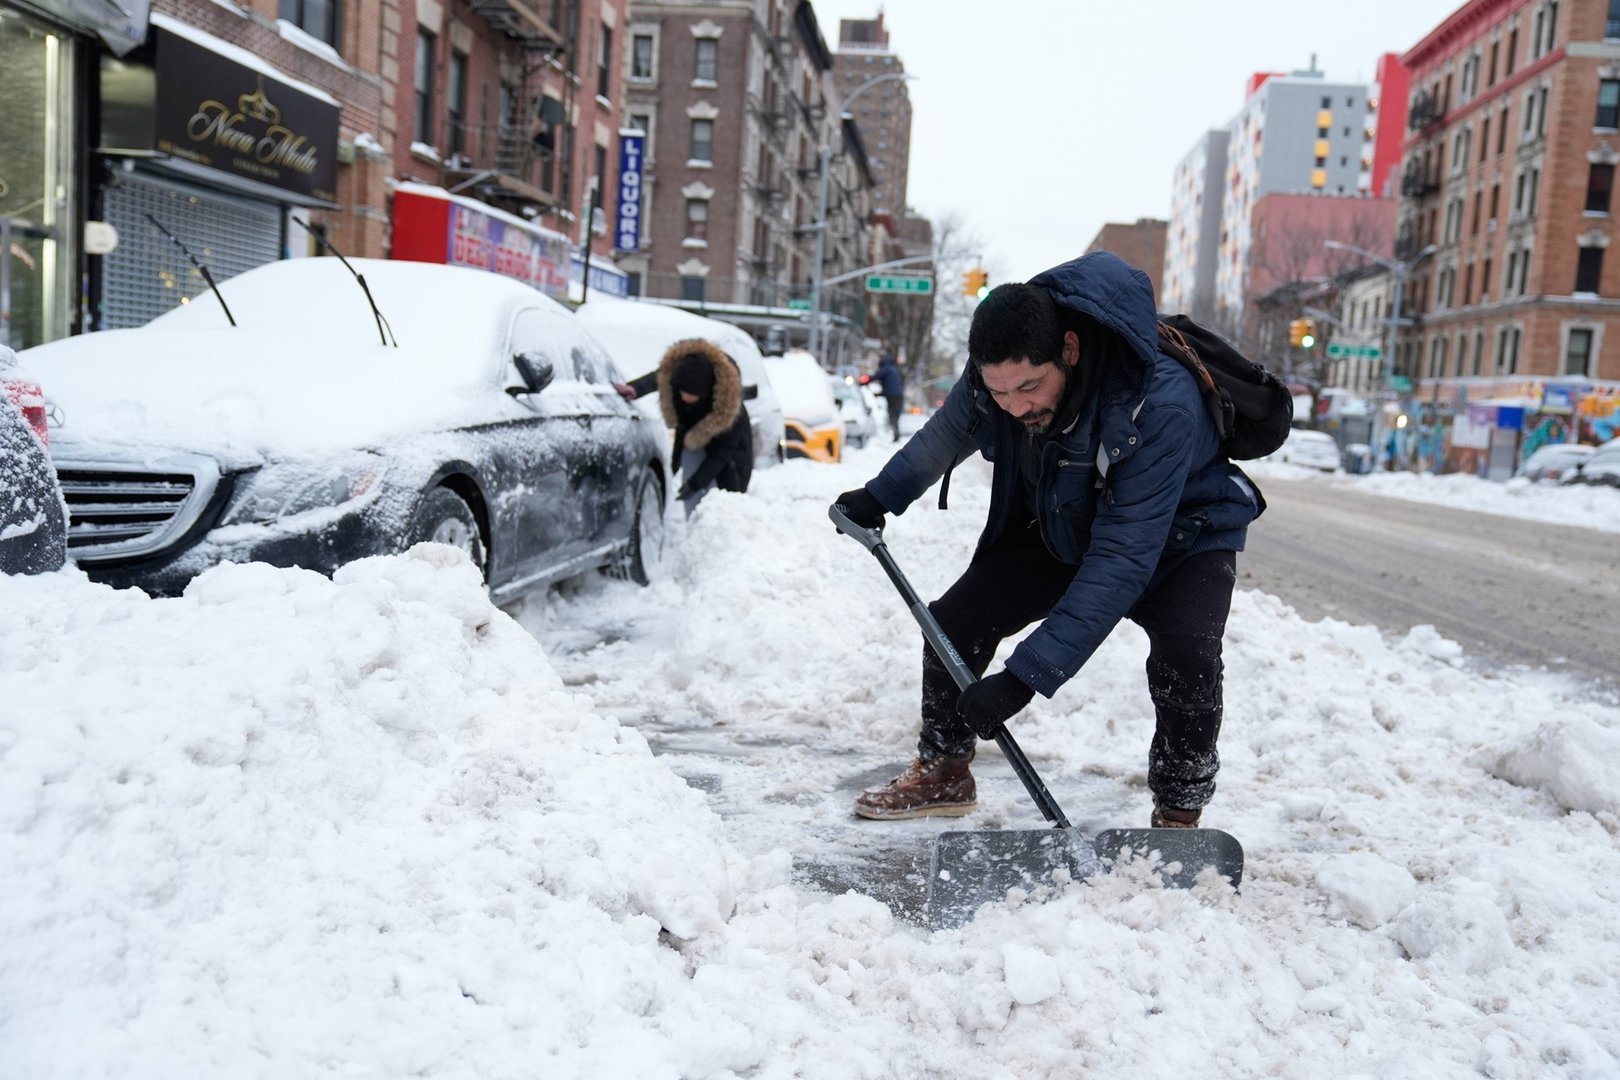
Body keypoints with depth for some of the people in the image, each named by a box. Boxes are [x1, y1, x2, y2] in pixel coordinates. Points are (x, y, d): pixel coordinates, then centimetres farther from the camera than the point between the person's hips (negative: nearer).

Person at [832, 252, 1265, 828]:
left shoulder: (1160, 406, -42)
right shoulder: (995, 370, -24)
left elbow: (1121, 563, -41)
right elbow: (950, 430, 4)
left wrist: (1026, 677, -43)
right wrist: (880, 496, 10)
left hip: (1178, 537, -5)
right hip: (1060, 529, 5)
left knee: (1185, 656, -31)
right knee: (954, 620, -4)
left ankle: (1178, 813, -8)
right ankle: (943, 771, 18)